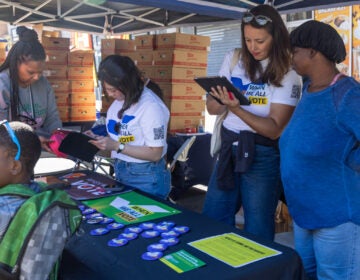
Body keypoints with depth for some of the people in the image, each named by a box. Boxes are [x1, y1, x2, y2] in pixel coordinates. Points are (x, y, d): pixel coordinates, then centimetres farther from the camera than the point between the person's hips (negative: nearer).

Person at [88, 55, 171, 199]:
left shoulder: (151, 106, -20)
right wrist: (98, 139, -4)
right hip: (120, 173, 7)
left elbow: (155, 154, -20)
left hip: (146, 178, -7)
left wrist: (117, 146, -23)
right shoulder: (118, 102, 3)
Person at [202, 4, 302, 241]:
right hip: (228, 148, 5)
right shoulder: (233, 59, 3)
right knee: (211, 222, 14)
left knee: (257, 232, 7)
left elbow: (274, 129, -16)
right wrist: (220, 100, -19)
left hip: (263, 156, -4)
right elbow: (212, 108, 5)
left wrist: (235, 108, -29)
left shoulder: (288, 74, -9)